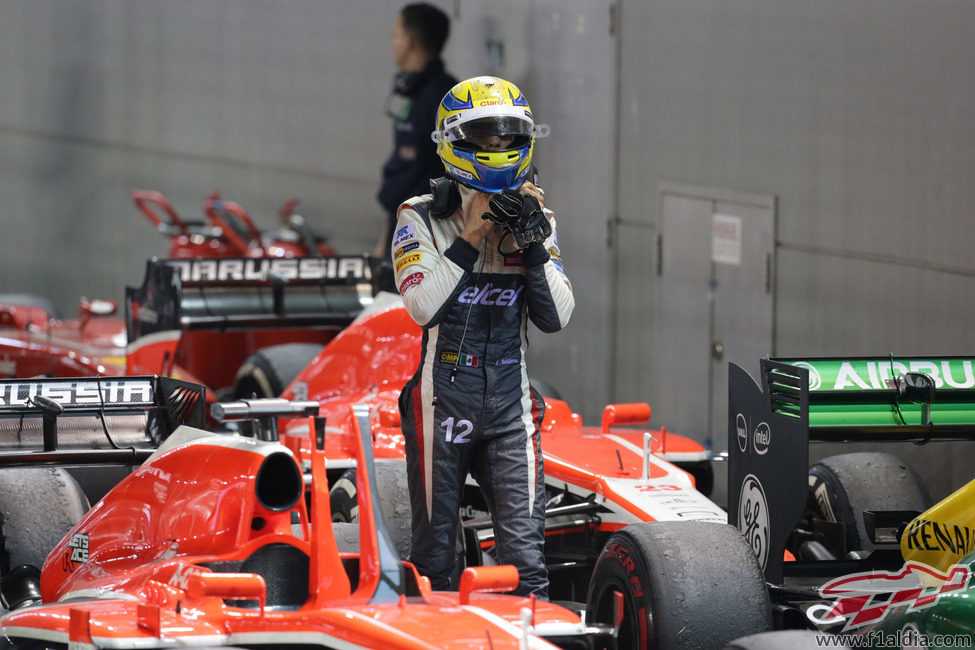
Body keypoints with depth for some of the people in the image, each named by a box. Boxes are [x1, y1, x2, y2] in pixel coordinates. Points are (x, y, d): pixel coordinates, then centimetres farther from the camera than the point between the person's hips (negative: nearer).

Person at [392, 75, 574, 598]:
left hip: (510, 401, 2)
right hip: (442, 397, -2)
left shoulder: (534, 217, 8)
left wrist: (535, 245, -11)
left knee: (524, 547, -8)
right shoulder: (422, 218, -2)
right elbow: (423, 306, -16)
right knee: (435, 551, 7)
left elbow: (555, 317, 1)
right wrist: (471, 237, -18)